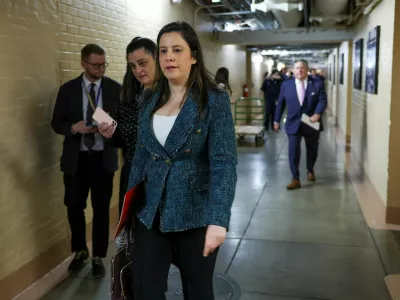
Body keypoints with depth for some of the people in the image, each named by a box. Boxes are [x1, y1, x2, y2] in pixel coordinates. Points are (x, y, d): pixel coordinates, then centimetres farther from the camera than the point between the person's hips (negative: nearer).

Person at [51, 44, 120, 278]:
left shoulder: (116, 89, -2)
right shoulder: (68, 89, 0)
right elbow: (56, 123, 2)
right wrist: (73, 128, -19)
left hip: (103, 158, -1)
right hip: (76, 158, 1)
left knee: (102, 209, 7)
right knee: (74, 207, 10)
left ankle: (98, 257, 25)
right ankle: (80, 251, 34)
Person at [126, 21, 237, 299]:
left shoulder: (215, 100, -10)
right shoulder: (151, 102, 6)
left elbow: (224, 162, -17)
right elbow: (141, 157, 12)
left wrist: (218, 219, -26)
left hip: (196, 213, -4)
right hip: (152, 212, 4)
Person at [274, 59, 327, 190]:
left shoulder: (317, 83, -2)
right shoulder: (286, 84, 2)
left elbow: (322, 100, -10)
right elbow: (280, 103, 7)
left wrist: (317, 114, -27)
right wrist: (277, 120, 8)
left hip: (312, 123, 1)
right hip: (294, 123, 0)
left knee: (312, 150, 16)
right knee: (293, 151, -8)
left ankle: (310, 170, 42)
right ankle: (295, 179, -2)